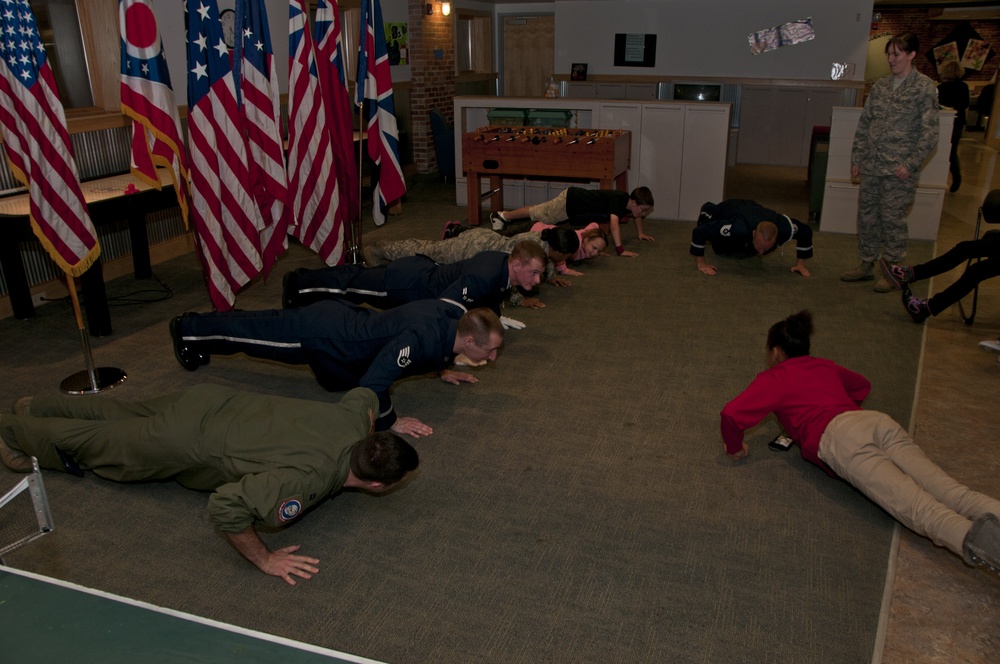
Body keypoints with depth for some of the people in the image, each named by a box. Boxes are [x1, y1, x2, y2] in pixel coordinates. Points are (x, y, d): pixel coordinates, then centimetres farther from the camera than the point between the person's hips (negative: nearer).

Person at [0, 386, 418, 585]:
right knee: (95, 444, 21)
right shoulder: (306, 482, -40)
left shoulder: (355, 421, -18)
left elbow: (364, 394, 6)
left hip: (218, 402, 6)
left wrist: (387, 431, 7)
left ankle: (38, 409, 52)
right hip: (183, 445, -6)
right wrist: (264, 559, -33)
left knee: (120, 418, 30)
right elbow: (225, 505, -45)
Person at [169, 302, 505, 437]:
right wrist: (391, 422, -29)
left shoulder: (455, 315, -12)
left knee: (269, 325, 25)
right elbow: (371, 384, -42)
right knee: (260, 332, 15)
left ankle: (198, 327, 47)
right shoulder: (421, 339, -40)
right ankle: (188, 328, 39)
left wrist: (442, 369, 6)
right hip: (322, 336, -7)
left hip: (345, 318, 7)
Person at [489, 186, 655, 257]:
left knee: (539, 212, 23)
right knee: (537, 213, 11)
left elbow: (635, 214, 18)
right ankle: (501, 216, 30)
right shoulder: (618, 200, -34)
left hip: (578, 196, 7)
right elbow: (614, 223, -49)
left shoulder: (629, 202, -7)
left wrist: (640, 233, 15)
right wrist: (620, 250, -52)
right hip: (569, 200, -7)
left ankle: (503, 216, 40)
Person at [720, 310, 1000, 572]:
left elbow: (731, 413, 4)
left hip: (838, 435, -6)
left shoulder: (773, 378, 18)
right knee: (950, 491, -14)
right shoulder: (825, 366, 35)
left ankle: (974, 536, -52)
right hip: (879, 421, 6)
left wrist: (735, 447, 20)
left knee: (918, 508, -25)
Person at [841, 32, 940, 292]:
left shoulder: (924, 88, -6)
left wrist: (910, 164, -14)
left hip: (899, 171, -5)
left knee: (892, 220, 0)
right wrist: (857, 159, 8)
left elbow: (930, 133, -8)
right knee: (866, 216, 11)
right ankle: (866, 265, 24)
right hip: (871, 168, 6)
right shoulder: (880, 85, 10)